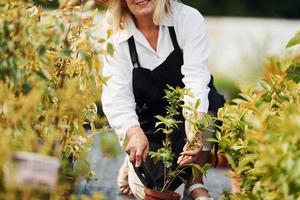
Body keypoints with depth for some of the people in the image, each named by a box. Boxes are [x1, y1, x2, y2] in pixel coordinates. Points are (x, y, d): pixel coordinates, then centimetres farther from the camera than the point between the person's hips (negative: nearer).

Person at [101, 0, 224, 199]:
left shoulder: (188, 19, -14)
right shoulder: (118, 40, -10)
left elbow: (196, 77, -27)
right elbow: (116, 98, -20)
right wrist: (134, 132, -42)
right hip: (150, 127, 0)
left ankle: (195, 183, -16)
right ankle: (134, 165, 18)